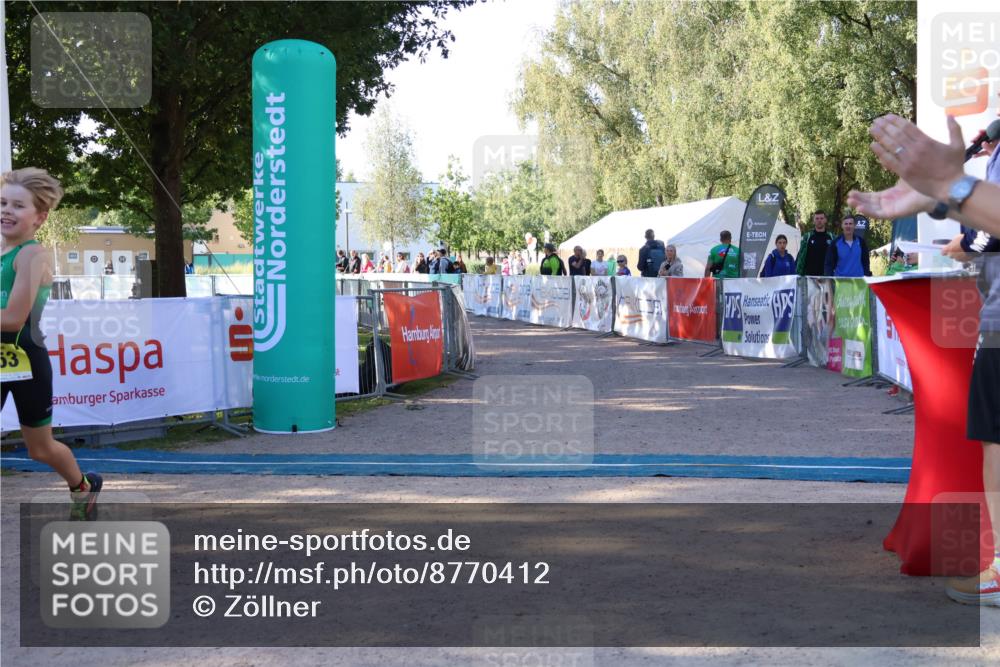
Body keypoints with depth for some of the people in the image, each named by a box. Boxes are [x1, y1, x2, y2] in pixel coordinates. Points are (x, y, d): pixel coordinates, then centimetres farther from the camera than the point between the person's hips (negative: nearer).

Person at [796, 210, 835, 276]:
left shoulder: (832, 237, 8)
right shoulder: (807, 237, 7)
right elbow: (801, 257, 4)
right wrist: (799, 274, -4)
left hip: (827, 275, 1)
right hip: (809, 275, -1)